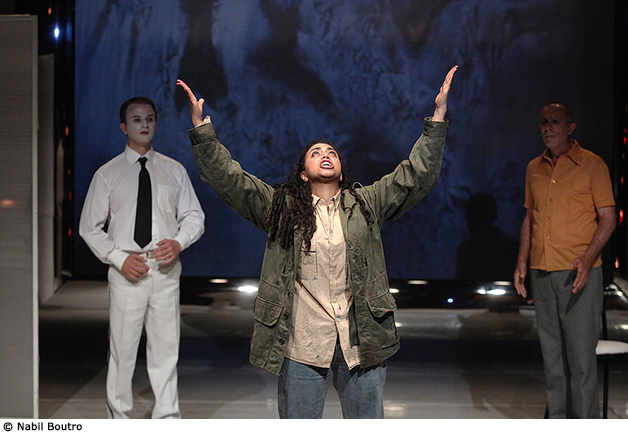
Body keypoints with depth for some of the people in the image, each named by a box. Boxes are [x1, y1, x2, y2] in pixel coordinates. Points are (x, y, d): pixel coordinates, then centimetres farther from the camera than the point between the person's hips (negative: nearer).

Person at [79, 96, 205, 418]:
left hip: (166, 269, 2)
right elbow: (90, 227, 4)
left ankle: (168, 422, 13)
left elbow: (194, 216, 13)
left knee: (165, 349, 4)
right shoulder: (107, 174, 5)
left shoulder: (174, 171, 11)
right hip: (126, 271, -1)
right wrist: (120, 259, -9)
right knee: (122, 350, 3)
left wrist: (179, 242, -8)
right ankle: (120, 422, 17)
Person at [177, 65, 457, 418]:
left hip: (362, 342, 1)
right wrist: (202, 129, -4)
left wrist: (438, 119, 2)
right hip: (303, 345, -1)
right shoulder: (280, 207, 7)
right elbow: (227, 178, 3)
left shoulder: (367, 204, 10)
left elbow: (418, 176, 7)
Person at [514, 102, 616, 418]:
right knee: (551, 351, 9)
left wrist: (587, 259, -18)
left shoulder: (592, 165, -2)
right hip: (541, 273, 5)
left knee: (581, 351, -6)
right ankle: (558, 420, 18)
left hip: (580, 273, -5)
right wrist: (522, 261, 8)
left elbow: (607, 218, -4)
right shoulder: (534, 168, 13)